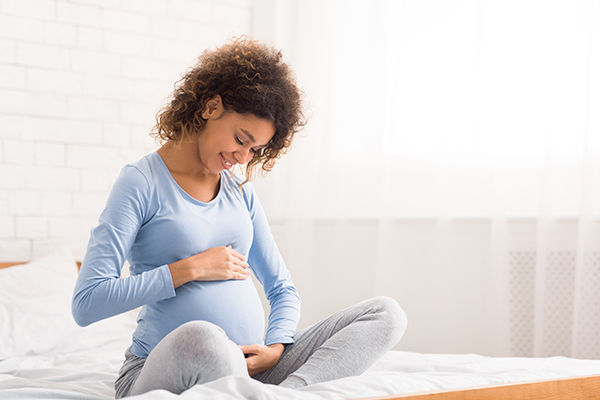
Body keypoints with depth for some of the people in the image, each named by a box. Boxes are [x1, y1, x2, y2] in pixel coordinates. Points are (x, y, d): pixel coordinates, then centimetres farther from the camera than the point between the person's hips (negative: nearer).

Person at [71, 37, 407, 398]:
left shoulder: (241, 192, 18)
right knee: (201, 338, -44)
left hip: (247, 368, 7)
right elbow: (86, 304, -11)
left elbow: (282, 290, 22)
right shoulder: (141, 183, -2)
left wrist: (275, 348, -1)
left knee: (385, 313, -12)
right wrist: (189, 269, -11)